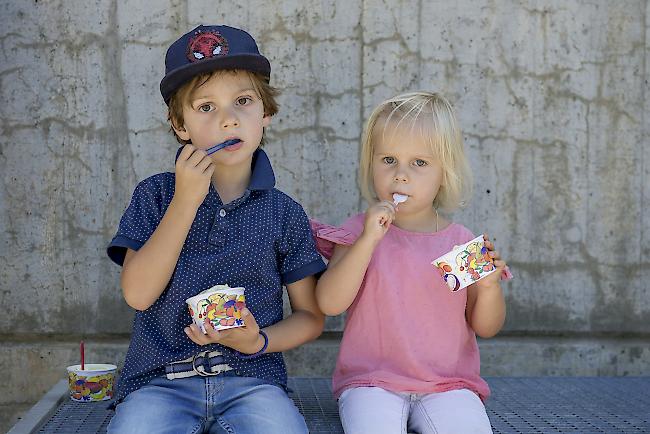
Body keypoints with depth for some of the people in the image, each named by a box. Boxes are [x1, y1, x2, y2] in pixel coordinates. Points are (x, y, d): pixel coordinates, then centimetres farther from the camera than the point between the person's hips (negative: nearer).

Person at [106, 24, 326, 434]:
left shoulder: (285, 213, 5)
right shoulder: (155, 196, 5)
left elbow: (311, 317, 11)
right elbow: (138, 293, -8)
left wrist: (259, 341, -10)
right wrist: (186, 201, -12)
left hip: (252, 379, 1)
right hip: (160, 381, 0)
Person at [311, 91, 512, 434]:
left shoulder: (460, 242, 5)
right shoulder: (359, 232, 1)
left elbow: (485, 327, 9)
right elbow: (329, 303, -13)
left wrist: (489, 286, -12)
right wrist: (369, 240, -21)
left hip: (447, 383, 3)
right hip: (372, 381, -2)